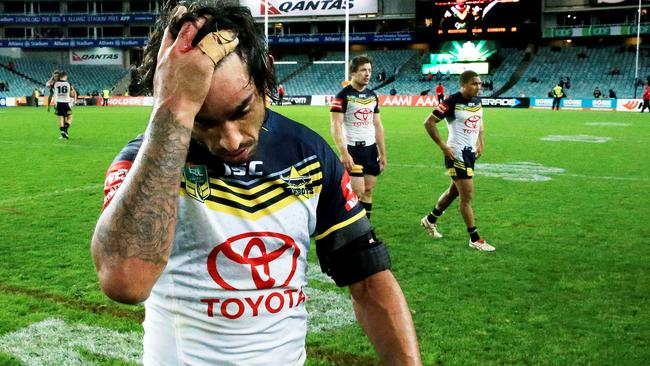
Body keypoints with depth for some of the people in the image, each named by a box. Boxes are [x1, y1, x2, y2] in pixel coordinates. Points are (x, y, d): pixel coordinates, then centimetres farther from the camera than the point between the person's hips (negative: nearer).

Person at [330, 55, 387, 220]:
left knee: (368, 190, 7)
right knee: (358, 191, -10)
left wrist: (382, 153, 13)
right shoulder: (343, 96, -8)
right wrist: (343, 153, -23)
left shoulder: (372, 96, 13)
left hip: (371, 148, 6)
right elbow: (335, 126, -15)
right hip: (352, 149, -6)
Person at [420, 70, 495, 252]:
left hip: (471, 153, 9)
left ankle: (430, 220, 39)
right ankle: (475, 239, 3)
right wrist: (443, 147, -17)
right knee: (467, 195, -6)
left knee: (454, 191, 19)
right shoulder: (452, 102, -17)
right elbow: (429, 123, -14)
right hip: (457, 154, -8)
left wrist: (481, 143, 10)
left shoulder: (477, 101, 7)